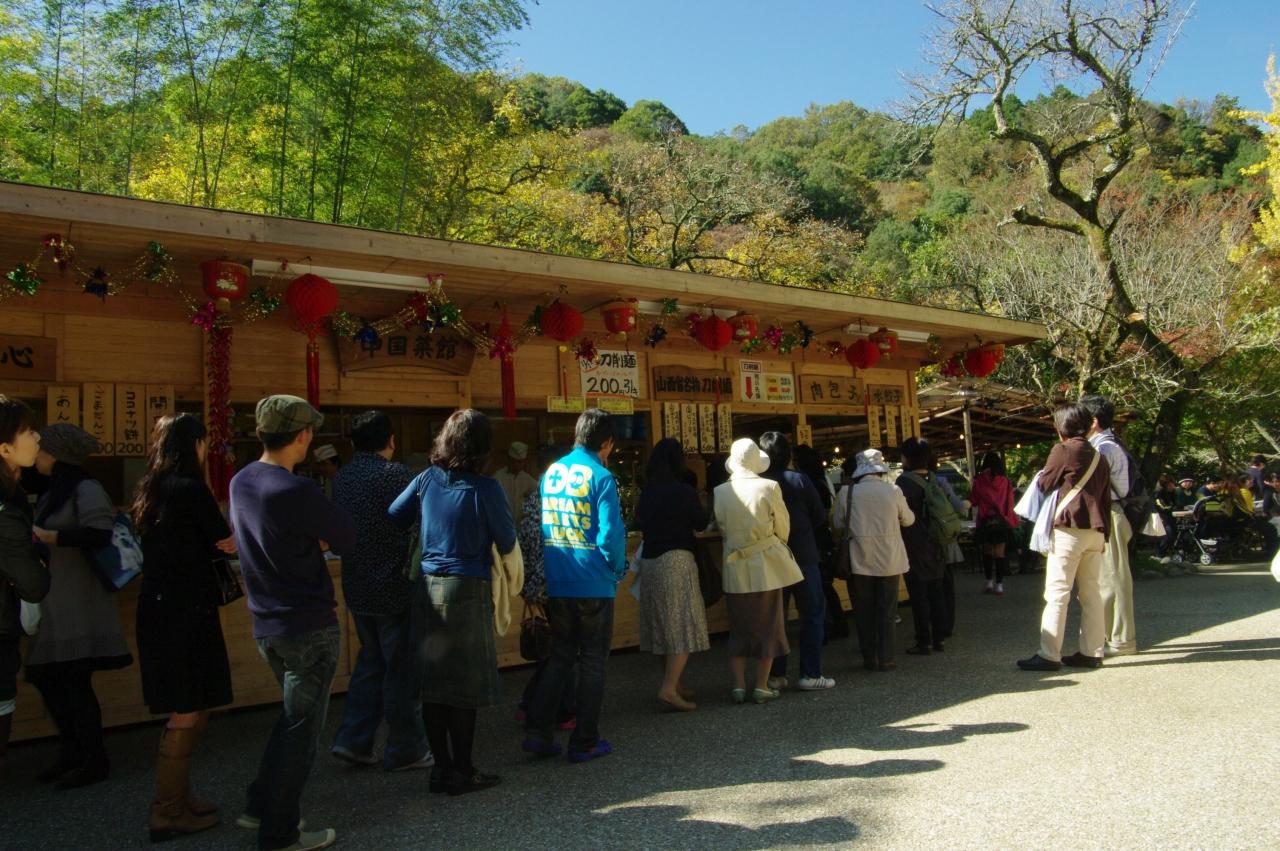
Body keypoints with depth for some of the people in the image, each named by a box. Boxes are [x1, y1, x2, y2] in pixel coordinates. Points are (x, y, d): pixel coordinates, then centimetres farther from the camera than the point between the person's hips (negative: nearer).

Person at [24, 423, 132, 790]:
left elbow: (99, 533, -25)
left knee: (74, 681, -5)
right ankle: (71, 754, 26)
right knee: (46, 679, 12)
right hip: (53, 607, 9)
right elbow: (39, 534, 21)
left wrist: (50, 537, -21)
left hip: (78, 606, -9)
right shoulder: (53, 493, 18)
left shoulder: (85, 490, -11)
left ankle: (94, 761, 8)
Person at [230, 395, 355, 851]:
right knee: (301, 728, 5)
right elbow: (346, 539, -14)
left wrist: (311, 540, -3)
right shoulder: (297, 491, -23)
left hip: (266, 624, 8)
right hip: (309, 626, -8)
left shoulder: (241, 481, 3)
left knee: (293, 714, 25)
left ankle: (260, 807, 32)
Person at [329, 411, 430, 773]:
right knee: (402, 669, 4)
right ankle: (404, 751, 13)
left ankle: (353, 740, 20)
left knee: (371, 662, 21)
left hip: (357, 589, 7)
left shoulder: (342, 477, 6)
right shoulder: (395, 474, -16)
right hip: (395, 589, -7)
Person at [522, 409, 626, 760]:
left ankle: (537, 732, 13)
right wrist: (619, 570, 0)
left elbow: (542, 528, 11)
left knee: (560, 658, 18)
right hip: (594, 586, -5)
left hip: (556, 585, 5)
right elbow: (610, 536, -17)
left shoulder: (550, 473, 5)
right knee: (592, 663, 8)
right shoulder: (601, 477, -13)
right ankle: (585, 742, 15)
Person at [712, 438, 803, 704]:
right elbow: (783, 529, -2)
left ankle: (738, 685, 11)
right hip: (766, 566, -2)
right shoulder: (769, 487, -11)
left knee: (738, 627, 13)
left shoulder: (720, 492, -4)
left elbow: (721, 529, 6)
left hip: (735, 569, 2)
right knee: (768, 625, 9)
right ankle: (762, 687, 11)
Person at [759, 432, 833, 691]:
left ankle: (776, 675, 15)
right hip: (803, 557, -3)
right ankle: (810, 674, 4)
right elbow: (820, 518, -2)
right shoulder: (799, 481, -11)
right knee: (813, 614, 7)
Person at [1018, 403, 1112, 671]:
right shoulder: (1099, 456, 14)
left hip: (1069, 528, -7)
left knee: (1057, 593, -7)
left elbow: (1044, 484, 0)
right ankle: (1091, 652, 12)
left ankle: (1048, 655, -8)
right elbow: (1106, 498, 16)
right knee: (1091, 593, 10)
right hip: (1096, 531, 7)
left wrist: (1041, 475, 22)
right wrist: (1104, 534, 19)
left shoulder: (1063, 450, -6)